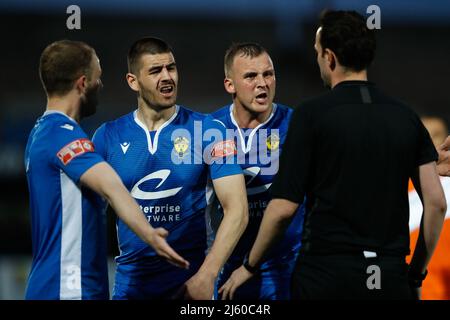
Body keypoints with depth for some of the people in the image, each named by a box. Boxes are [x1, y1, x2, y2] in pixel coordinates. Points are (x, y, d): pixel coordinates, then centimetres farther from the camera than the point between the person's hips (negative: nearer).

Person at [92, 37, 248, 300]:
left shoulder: (209, 132, -5)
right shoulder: (108, 136, 1)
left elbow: (237, 210, -9)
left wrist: (206, 276, -18)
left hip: (189, 284, -2)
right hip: (130, 282, 2)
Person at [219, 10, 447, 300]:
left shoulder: (312, 114, -7)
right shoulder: (406, 117, 6)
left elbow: (284, 208, -8)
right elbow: (436, 202, 3)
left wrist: (250, 267, 5)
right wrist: (417, 274, 13)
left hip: (327, 275, -4)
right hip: (390, 277, 4)